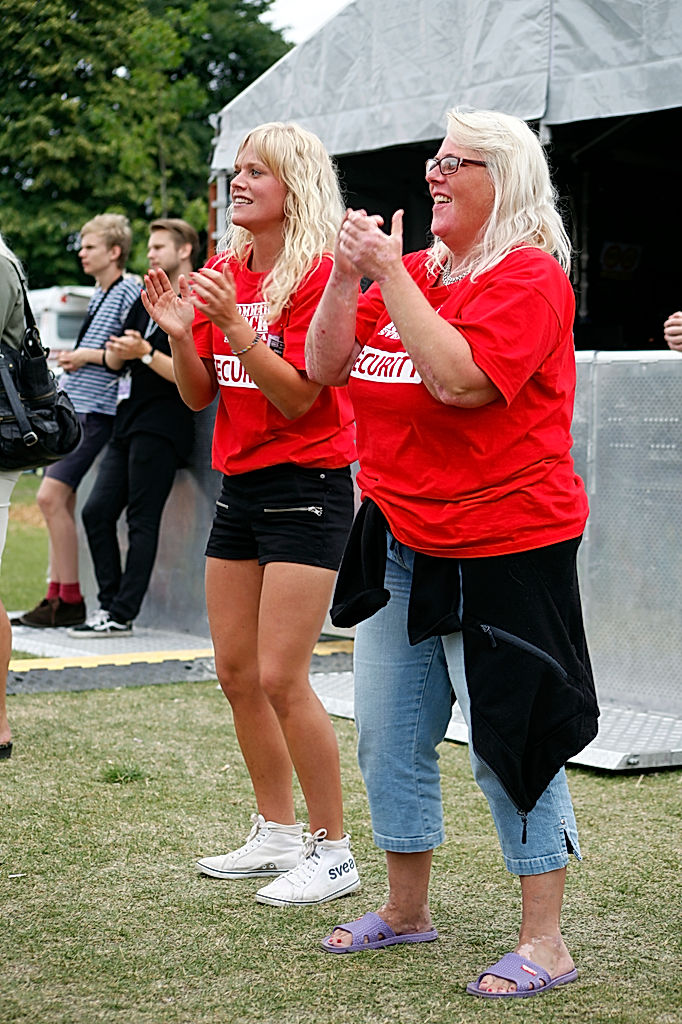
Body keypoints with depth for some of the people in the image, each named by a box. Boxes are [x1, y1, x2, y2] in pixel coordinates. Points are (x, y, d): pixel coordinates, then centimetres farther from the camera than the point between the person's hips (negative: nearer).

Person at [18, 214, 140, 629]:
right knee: (61, 501, 7)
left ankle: (70, 600, -9)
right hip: (70, 407, 9)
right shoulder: (99, 294, 18)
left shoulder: (129, 292, -9)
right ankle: (56, 596, 12)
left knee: (51, 496, -15)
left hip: (93, 411, -9)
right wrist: (73, 357, 12)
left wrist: (90, 356, -14)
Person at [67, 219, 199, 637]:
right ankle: (109, 604, 8)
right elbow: (114, 361, 16)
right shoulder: (147, 300, 19)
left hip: (161, 428, -9)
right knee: (97, 512, 3)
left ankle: (122, 615, -5)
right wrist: (119, 351, -6)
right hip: (129, 423, 9)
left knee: (142, 521, -7)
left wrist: (145, 352, -19)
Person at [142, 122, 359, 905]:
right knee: (236, 673, 11)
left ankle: (332, 852, 3)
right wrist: (179, 333, -8)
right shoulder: (222, 272, 9)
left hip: (306, 487, -8)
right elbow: (199, 396, 9)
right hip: (240, 486, 8)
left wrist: (235, 324, -25)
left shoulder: (318, 275, -12)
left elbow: (297, 398, -17)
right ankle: (276, 834, 25)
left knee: (280, 678, -10)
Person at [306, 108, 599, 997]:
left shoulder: (529, 276, -11)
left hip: (500, 550, -8)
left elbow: (461, 379, -26)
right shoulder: (411, 270, 12)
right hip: (402, 541, 8)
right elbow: (324, 370, 9)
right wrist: (348, 276, -4)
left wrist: (390, 273, -19)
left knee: (512, 741, -2)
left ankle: (544, 942, 9)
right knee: (388, 736, 15)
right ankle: (406, 911, 31)